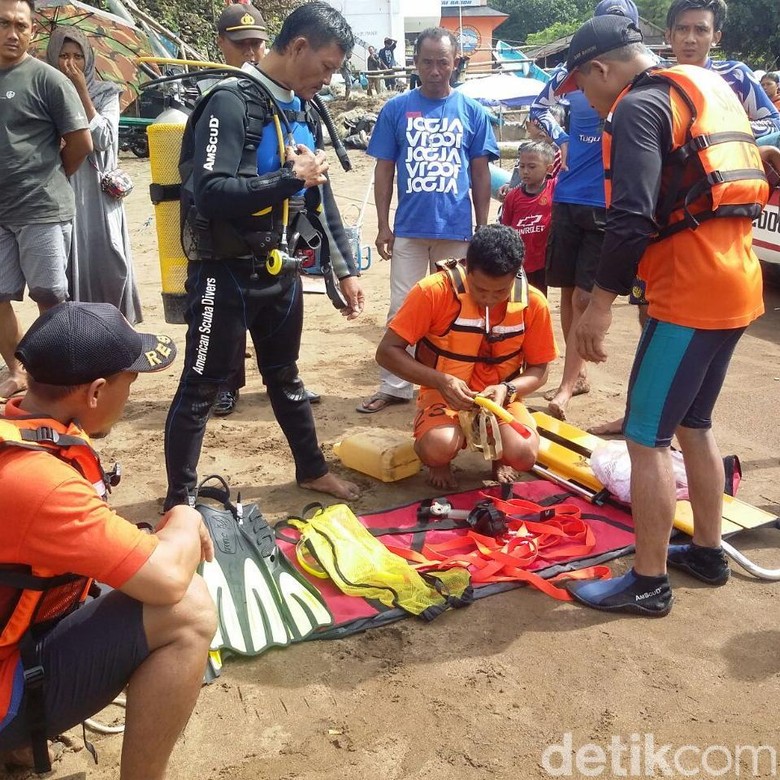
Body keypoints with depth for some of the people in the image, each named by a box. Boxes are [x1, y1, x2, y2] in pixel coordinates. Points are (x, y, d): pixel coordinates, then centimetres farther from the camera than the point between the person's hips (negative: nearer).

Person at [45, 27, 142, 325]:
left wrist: (82, 92, -10)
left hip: (98, 192, -1)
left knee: (108, 262, -3)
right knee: (70, 264, 0)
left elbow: (103, 139, -8)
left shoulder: (105, 93, 6)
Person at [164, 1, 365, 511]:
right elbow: (210, 194, -27)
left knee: (285, 375, 22)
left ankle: (313, 469, 37)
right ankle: (180, 500, 16)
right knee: (201, 387, 3)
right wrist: (291, 178, -21)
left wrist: (346, 269, 13)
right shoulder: (231, 104, -16)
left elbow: (321, 199, 16)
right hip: (227, 274, -7)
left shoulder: (302, 114, 10)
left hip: (280, 273, 8)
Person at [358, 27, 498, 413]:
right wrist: (383, 225, -1)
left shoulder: (472, 111, 3)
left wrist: (483, 228, 3)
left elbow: (480, 174, 6)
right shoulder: (396, 109, 2)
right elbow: (384, 170, 4)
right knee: (400, 310, 5)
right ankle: (393, 387, 13)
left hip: (457, 229, 0)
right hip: (408, 227, 0)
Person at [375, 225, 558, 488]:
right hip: (444, 394, -2)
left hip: (500, 397, 2)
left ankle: (499, 457, 12)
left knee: (523, 454, -27)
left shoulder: (533, 302, -12)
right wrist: (440, 381, -29)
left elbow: (539, 370, 0)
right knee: (438, 449, -34)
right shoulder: (434, 291, -20)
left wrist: (506, 389, -22)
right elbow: (387, 351, -17)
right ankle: (441, 461, 6)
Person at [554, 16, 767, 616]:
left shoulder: (639, 106, -10)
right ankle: (708, 553, 31)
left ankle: (649, 583, 6)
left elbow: (633, 218, -22)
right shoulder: (709, 89, 19)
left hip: (689, 292, -10)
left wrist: (600, 304, -17)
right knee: (693, 423, 20)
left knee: (647, 436, -2)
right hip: (736, 283, 10)